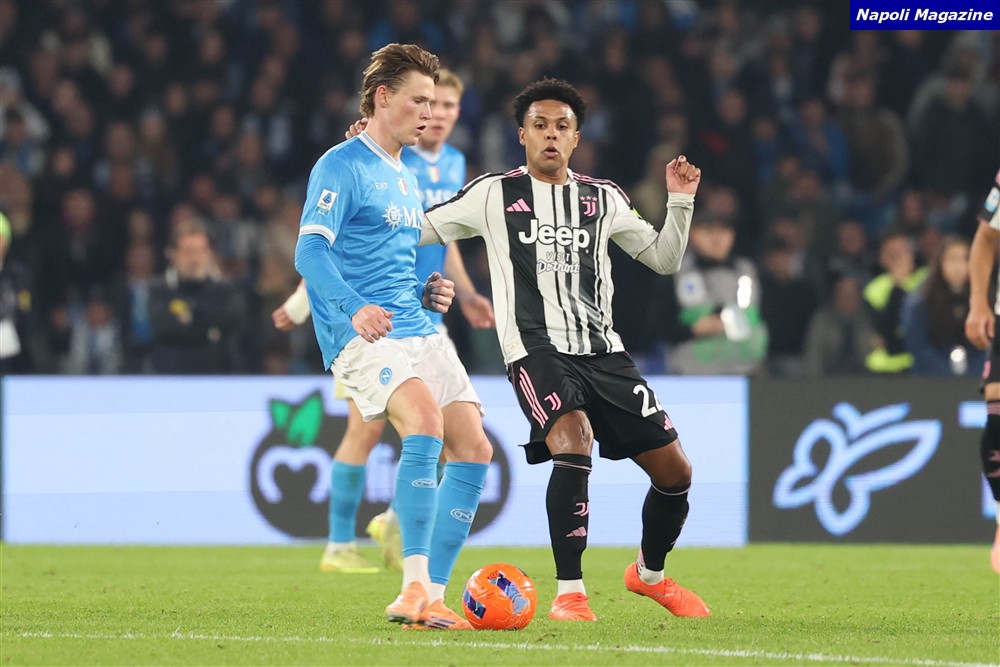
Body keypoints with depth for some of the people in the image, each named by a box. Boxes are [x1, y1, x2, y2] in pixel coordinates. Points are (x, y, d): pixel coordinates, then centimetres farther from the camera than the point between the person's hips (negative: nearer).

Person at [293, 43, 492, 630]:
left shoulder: (405, 178, 22)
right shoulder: (342, 167, -5)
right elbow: (311, 251, -17)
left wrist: (429, 294, 13)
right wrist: (355, 308, -34)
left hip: (420, 333, 9)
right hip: (364, 337, -9)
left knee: (474, 450, -3)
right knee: (426, 421, -30)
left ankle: (433, 598, 3)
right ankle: (415, 587, -32)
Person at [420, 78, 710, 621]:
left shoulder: (602, 199, 14)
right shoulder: (494, 195, 6)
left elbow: (664, 258, 19)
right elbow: (415, 230, 11)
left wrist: (680, 201, 5)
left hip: (603, 351, 4)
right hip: (535, 351, -4)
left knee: (675, 472, 1)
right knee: (573, 441, -32)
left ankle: (649, 574, 30)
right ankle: (569, 592, -24)